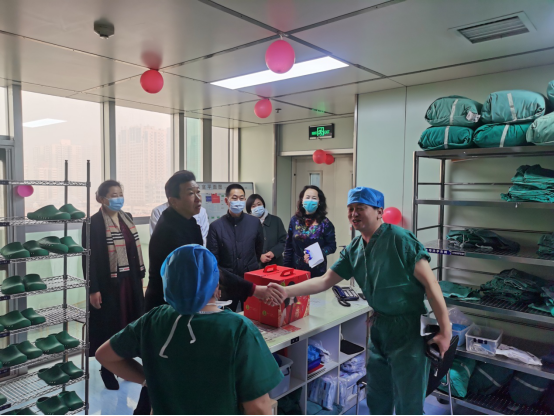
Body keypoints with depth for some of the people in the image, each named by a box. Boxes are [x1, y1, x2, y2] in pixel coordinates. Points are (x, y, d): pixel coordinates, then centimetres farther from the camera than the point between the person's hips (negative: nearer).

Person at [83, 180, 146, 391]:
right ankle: (107, 369, 24)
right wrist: (93, 289, -14)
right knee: (109, 326, 6)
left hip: (129, 281, 6)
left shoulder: (127, 218, 9)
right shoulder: (93, 223, -11)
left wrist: (140, 276, 12)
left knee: (130, 323, 14)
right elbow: (89, 258, -12)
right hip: (108, 284, -6)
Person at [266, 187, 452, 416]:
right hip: (379, 327, 7)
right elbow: (324, 281, -1)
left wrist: (445, 330, -17)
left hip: (409, 328, -6)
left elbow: (430, 283, -17)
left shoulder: (399, 239, -17)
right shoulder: (353, 250, 3)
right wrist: (287, 291, -15)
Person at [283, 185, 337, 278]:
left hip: (318, 271, -2)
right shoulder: (295, 220, 2)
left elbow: (332, 246, -5)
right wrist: (287, 268, 4)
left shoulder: (324, 222, -5)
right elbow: (289, 247, 6)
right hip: (297, 269, 2)